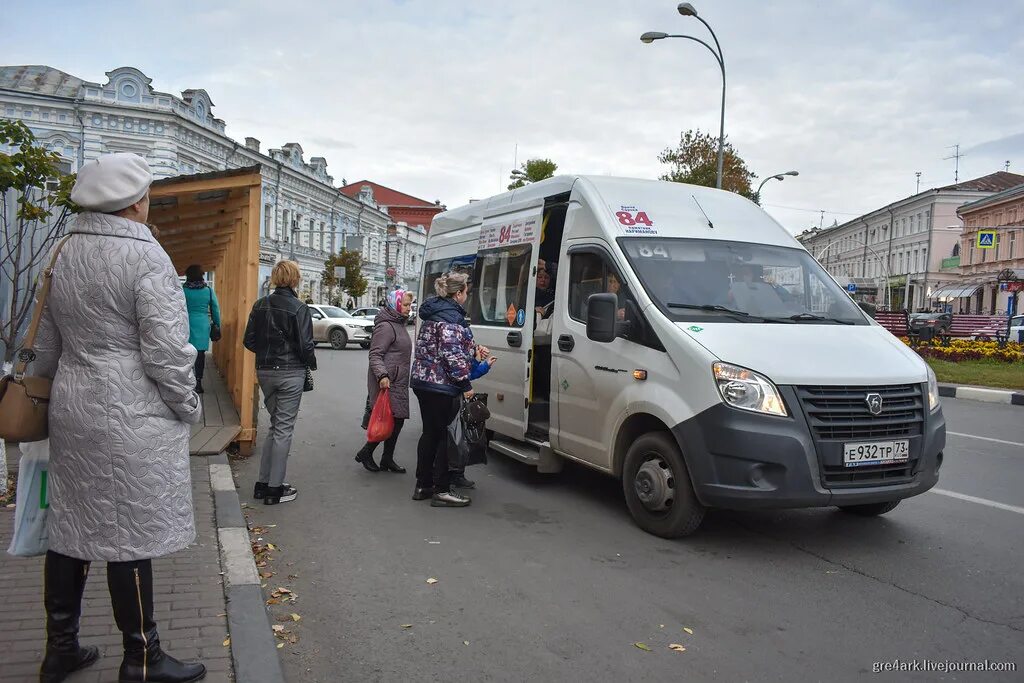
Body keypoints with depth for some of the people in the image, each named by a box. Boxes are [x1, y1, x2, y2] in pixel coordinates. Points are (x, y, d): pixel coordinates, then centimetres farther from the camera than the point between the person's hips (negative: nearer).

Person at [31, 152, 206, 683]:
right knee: (131, 537, 1)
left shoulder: (65, 255, 10)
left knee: (70, 527, 15)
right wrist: (188, 406, -5)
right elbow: (166, 349, -18)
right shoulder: (145, 256, -15)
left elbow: (46, 346, 18)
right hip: (131, 420, -8)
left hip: (71, 413, 8)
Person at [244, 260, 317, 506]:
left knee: (275, 425, 18)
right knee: (284, 429, 3)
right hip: (290, 373, -5)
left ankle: (263, 483, 21)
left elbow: (249, 340, 5)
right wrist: (312, 363, 4)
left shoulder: (260, 305, 4)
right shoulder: (299, 309, -13)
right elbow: (305, 345, -14)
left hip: (265, 372, 6)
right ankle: (275, 489, 9)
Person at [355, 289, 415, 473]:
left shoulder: (398, 324, 18)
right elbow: (375, 355, -19)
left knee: (397, 420, 10)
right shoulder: (386, 326, -14)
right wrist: (382, 375, -30)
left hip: (398, 383, 10)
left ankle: (387, 459, 19)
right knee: (391, 420, -9)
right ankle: (365, 453, 5)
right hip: (387, 383, -10)